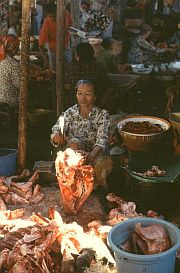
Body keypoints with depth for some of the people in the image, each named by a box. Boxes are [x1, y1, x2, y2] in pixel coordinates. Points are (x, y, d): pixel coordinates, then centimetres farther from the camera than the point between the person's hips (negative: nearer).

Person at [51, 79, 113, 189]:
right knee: (74, 142, -31)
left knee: (107, 162, -34)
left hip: (96, 155, -1)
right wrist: (57, 137, -35)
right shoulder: (70, 112, 2)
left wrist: (93, 154, -41)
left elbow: (102, 139, -19)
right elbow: (56, 130, -8)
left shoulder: (102, 114, -4)